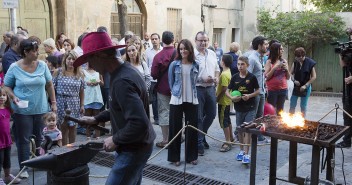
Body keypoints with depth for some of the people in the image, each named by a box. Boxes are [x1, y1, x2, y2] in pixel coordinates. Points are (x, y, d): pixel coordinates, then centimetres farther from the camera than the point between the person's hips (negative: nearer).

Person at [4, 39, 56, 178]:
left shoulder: (42, 65, -2)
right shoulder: (14, 67, -7)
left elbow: (49, 85, 5)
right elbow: (7, 86, 2)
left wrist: (53, 102, 4)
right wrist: (13, 97, -17)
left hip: (41, 109, 2)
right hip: (22, 110, -2)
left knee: (41, 138, 13)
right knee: (23, 140, 5)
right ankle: (24, 168, 18)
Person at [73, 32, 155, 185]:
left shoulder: (122, 81, -28)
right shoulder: (126, 70, 5)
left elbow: (139, 123, -35)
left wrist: (115, 140, -20)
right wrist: (96, 119, 14)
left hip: (134, 149, -10)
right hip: (136, 145, 10)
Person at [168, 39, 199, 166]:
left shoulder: (195, 65, 3)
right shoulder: (174, 64, -2)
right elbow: (171, 81, 6)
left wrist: (191, 92, 8)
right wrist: (175, 92, 7)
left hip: (191, 100, 2)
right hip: (176, 100, -2)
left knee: (192, 128, 6)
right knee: (175, 128, 3)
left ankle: (191, 156, 20)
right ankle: (174, 157, 15)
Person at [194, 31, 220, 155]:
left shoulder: (212, 54, 11)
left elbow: (217, 69, 20)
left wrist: (216, 78, 1)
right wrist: (202, 79, -22)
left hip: (210, 88, 7)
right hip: (197, 89, -7)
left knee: (211, 114, 15)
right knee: (198, 117, 2)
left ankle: (201, 135, 37)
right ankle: (199, 143, 14)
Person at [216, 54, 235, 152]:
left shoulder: (224, 74, -21)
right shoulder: (228, 72, 9)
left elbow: (224, 89, -24)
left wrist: (217, 98, -15)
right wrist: (219, 97, 13)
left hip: (223, 101, -10)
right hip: (227, 101, 10)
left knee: (224, 122, -4)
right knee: (227, 120, 20)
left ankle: (227, 142, 0)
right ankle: (231, 138, 32)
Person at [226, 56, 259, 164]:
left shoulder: (252, 77, -6)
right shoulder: (235, 78, 1)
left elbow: (258, 91, 2)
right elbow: (227, 91, 7)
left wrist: (250, 95, -16)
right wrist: (232, 97, -13)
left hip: (250, 108, -3)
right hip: (238, 108, 4)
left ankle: (246, 154, -5)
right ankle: (242, 150, 29)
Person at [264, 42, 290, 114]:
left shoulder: (284, 61, 10)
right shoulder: (269, 62, -2)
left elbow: (288, 77, 13)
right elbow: (267, 77, -8)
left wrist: (286, 69, -4)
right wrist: (275, 67, -14)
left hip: (283, 90, 4)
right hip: (272, 90, -4)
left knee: (280, 110, 7)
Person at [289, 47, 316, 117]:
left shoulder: (310, 63, -12)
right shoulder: (295, 62, -2)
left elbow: (314, 77, -10)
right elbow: (290, 73, 6)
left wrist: (305, 85, -17)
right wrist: (294, 80, -13)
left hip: (305, 88, -3)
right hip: (296, 87, 3)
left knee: (303, 106, 6)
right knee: (292, 106, 6)